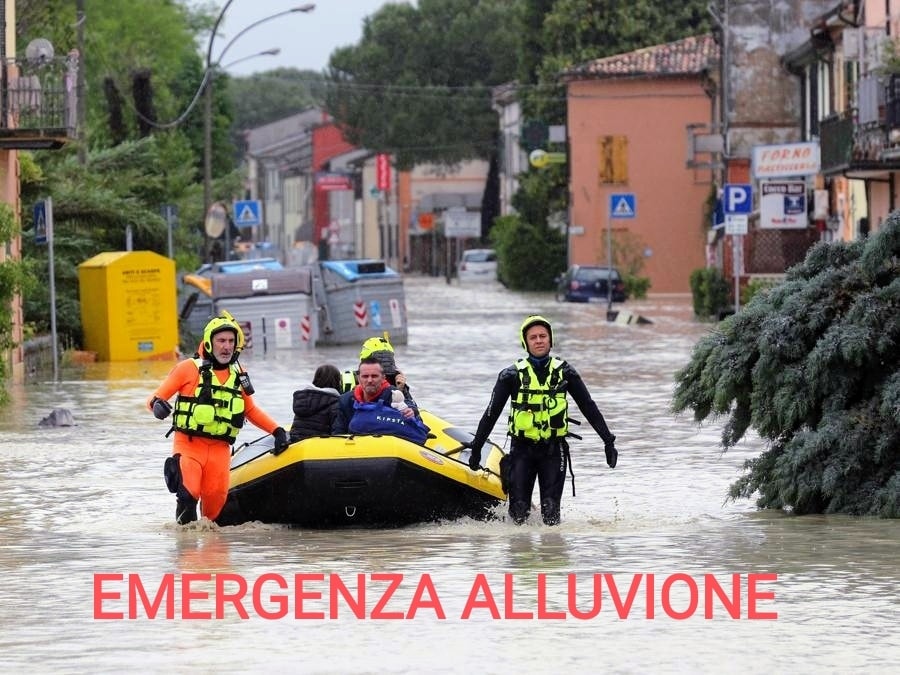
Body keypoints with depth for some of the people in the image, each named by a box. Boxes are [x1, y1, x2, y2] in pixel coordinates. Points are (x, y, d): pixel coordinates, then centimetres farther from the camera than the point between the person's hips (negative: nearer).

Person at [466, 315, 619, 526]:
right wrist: (476, 448, 5)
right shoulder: (512, 375, 1)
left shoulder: (564, 373, 5)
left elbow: (589, 408, 7)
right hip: (522, 448, 0)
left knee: (551, 510, -11)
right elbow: (492, 413, 5)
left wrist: (608, 442, 3)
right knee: (519, 509, -7)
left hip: (554, 450, 0)